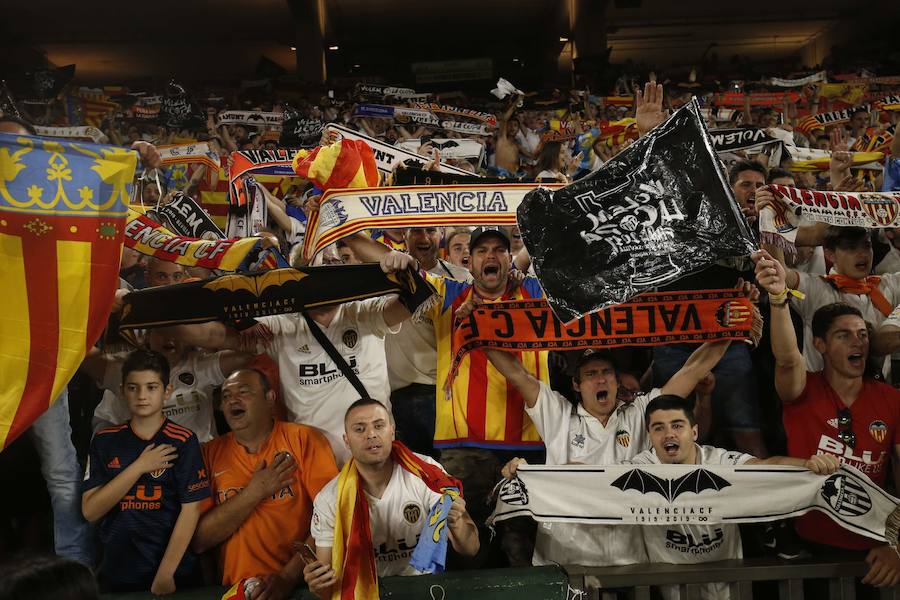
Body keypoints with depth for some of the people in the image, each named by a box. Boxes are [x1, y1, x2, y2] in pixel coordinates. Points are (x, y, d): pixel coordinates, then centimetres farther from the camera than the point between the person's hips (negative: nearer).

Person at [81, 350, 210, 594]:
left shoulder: (183, 442, -7)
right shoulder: (104, 441, 1)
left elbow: (190, 510, -10)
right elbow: (90, 511, -5)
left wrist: (164, 576, -14)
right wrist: (139, 467, -15)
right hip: (116, 572, 3)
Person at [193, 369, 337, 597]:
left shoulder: (304, 439, -1)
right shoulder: (210, 453, 7)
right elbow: (198, 540, 1)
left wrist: (287, 577, -15)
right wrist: (255, 492, -8)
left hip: (301, 585, -2)